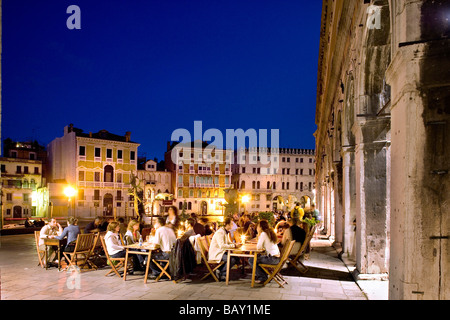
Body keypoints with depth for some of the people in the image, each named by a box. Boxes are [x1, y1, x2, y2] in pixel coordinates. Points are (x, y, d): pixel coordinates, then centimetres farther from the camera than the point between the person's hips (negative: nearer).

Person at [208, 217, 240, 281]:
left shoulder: (225, 232, 11)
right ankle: (222, 274, -7)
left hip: (222, 252, 10)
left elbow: (227, 242, 21)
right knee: (232, 259, -27)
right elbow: (221, 246, -31)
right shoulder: (220, 232, -20)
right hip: (216, 254, -10)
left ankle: (220, 270, 3)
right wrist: (233, 245, -26)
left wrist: (235, 244, 2)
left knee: (237, 258, -4)